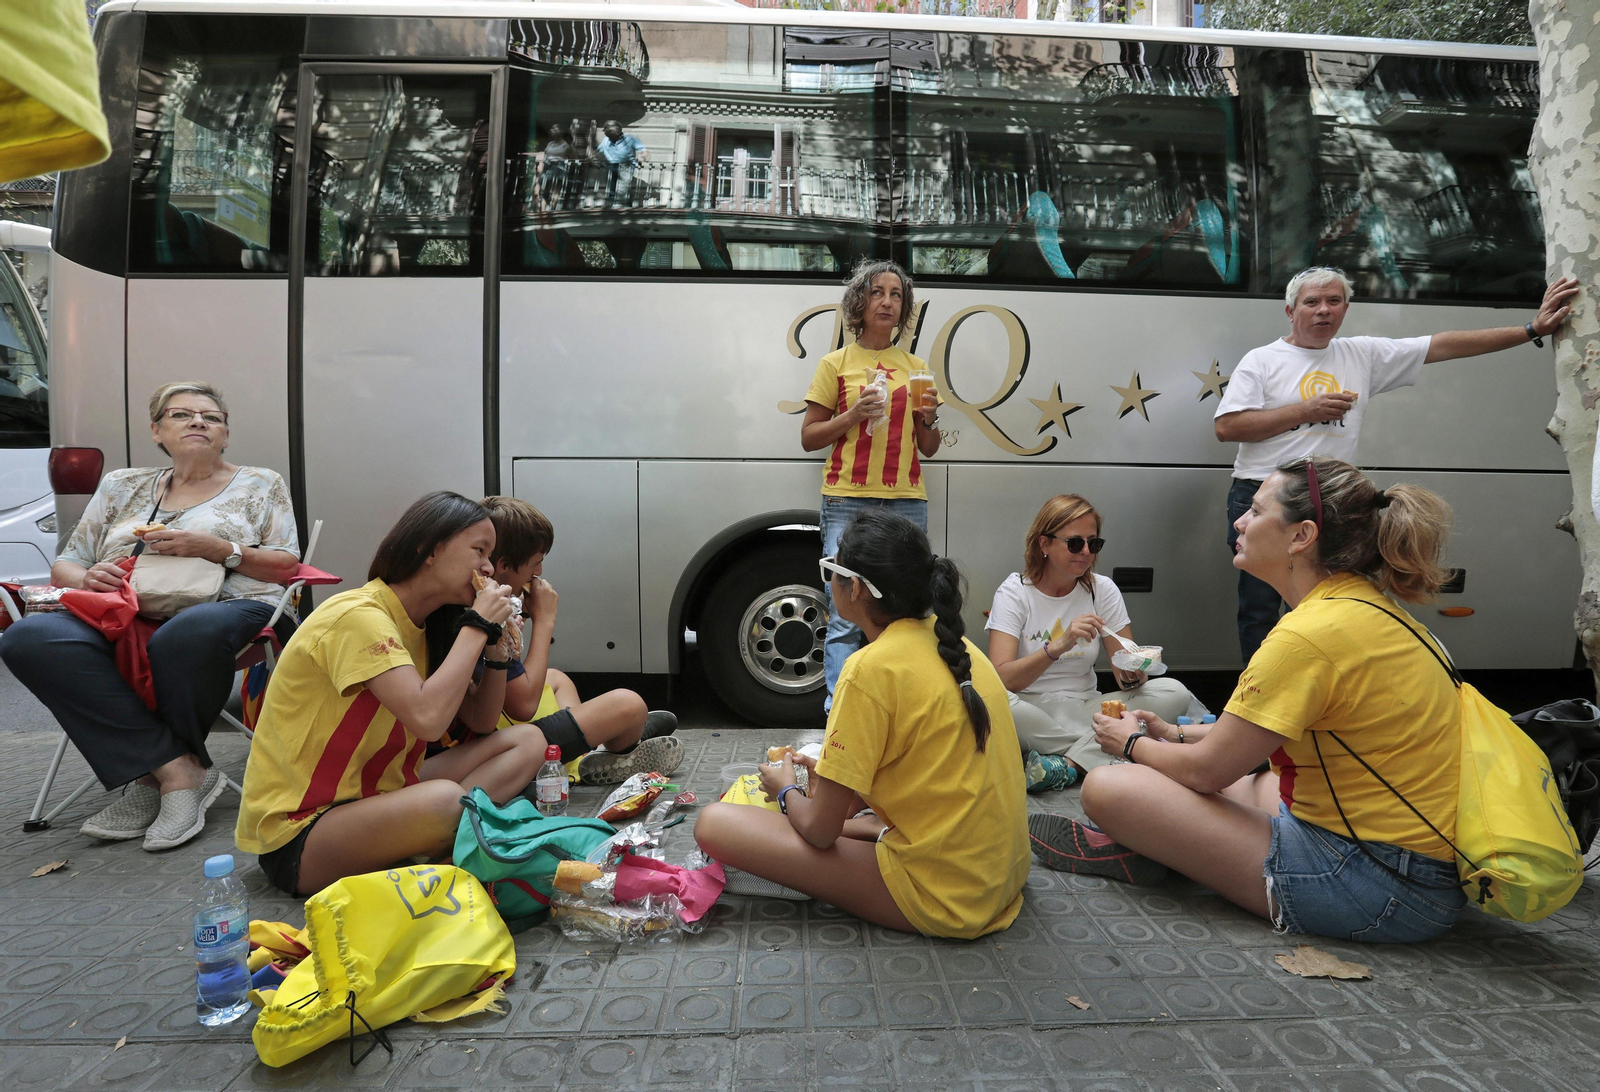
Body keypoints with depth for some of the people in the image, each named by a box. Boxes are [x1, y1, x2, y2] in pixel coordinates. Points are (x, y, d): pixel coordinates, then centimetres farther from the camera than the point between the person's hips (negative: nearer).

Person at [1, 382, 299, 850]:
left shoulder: (259, 485, 18)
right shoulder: (122, 486, 27)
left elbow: (286, 566, 8)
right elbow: (64, 565, 25)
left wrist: (215, 548, -8)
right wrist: (87, 579, -1)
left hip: (224, 606, -4)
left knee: (187, 633, -41)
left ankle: (150, 775, -15)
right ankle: (178, 769, -27)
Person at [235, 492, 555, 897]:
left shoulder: (417, 622, 8)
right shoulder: (358, 615, -19)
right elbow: (427, 718, -34)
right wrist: (477, 626, -22)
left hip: (374, 795, 9)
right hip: (297, 832, -9)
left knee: (528, 740, -1)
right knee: (445, 800, -39)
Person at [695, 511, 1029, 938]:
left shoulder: (872, 668, -21)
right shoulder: (956, 646, 3)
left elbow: (819, 830, -15)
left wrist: (786, 789, 6)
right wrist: (833, 770, 18)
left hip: (940, 898, -9)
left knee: (715, 823, -12)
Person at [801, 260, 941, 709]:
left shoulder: (915, 368, 16)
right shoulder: (836, 364, 7)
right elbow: (809, 437, 6)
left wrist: (928, 419, -1)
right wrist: (853, 415, -8)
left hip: (906, 504, 3)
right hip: (848, 503, -3)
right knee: (846, 620, -7)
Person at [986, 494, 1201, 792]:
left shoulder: (1103, 590, 4)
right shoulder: (1014, 592, -7)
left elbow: (1126, 671, 0)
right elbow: (1000, 679, -20)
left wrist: (1132, 675, -24)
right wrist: (1059, 646, -33)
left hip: (1085, 708, 4)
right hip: (1032, 712, -4)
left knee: (1173, 692, -18)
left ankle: (1068, 765, -25)